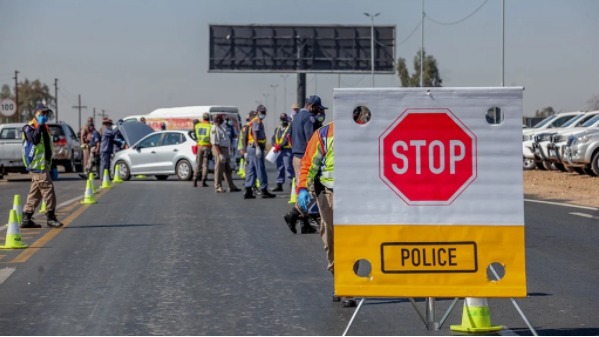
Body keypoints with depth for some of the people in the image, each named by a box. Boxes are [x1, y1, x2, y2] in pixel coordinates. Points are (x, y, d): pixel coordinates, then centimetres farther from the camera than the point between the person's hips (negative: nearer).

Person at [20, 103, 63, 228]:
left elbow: (50, 149, 24)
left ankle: (26, 218, 11)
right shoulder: (28, 127, -5)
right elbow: (34, 139, -27)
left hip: (45, 165, 9)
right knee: (48, 189, -13)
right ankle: (50, 217, -9)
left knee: (36, 192, 8)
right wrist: (40, 126, -19)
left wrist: (54, 166, 21)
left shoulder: (45, 128, 21)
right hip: (37, 165, -9)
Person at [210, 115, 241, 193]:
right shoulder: (214, 129, -15)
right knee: (219, 169, -5)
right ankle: (218, 187, 0)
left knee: (227, 169, 13)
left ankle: (231, 187, 18)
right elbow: (215, 143, -21)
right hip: (219, 149, -10)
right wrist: (220, 154, -25)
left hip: (225, 149, 10)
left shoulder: (222, 126, 15)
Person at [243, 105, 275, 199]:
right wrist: (258, 147, -29)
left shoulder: (258, 122, 23)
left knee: (251, 170, 7)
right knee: (260, 169, -6)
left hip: (251, 148, 10)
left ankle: (248, 191, 6)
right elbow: (255, 134, -20)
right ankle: (264, 190, -4)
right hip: (255, 148, -10)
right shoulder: (257, 121, -8)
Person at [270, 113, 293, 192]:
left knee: (289, 167, -10)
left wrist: (279, 146, -20)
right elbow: (273, 139, 12)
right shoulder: (277, 129, 18)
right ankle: (279, 185, 14)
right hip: (279, 151, 7)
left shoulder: (289, 129, -5)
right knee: (279, 168, 10)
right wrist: (275, 145, -8)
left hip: (287, 150, -7)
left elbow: (287, 139, -16)